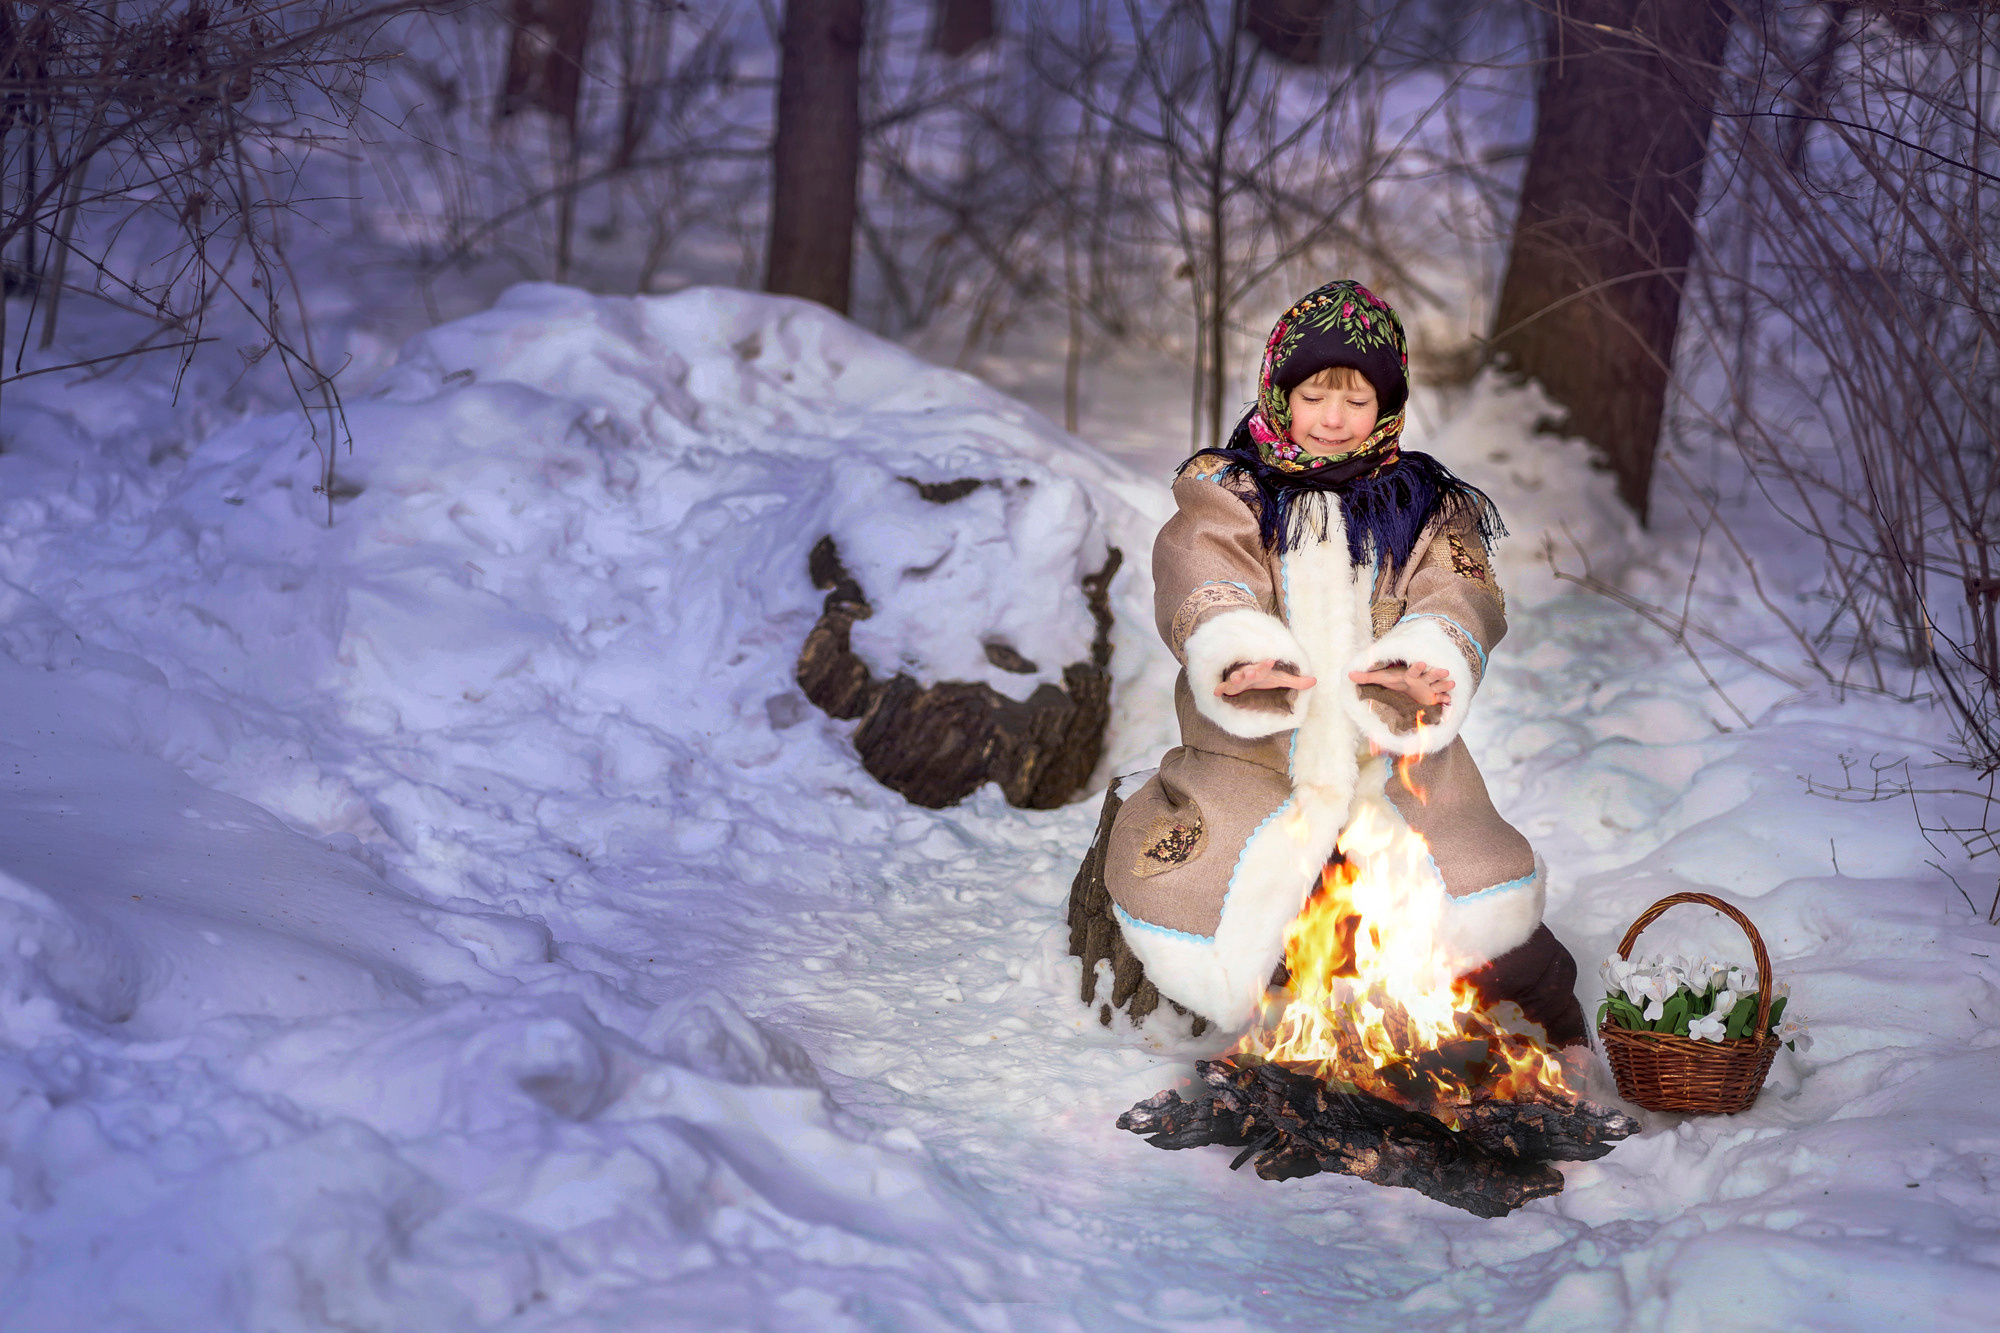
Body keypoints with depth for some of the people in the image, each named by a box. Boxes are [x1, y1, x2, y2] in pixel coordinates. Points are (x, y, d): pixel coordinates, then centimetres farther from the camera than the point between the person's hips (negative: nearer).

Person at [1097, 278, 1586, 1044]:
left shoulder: (1423, 507, 12)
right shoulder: (1226, 493, 9)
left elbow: (1459, 597, -6)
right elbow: (1204, 585, -10)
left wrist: (1423, 663, -32)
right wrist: (1241, 654, -35)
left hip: (1395, 773, 0)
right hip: (1251, 770, 0)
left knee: (1488, 920, -17)